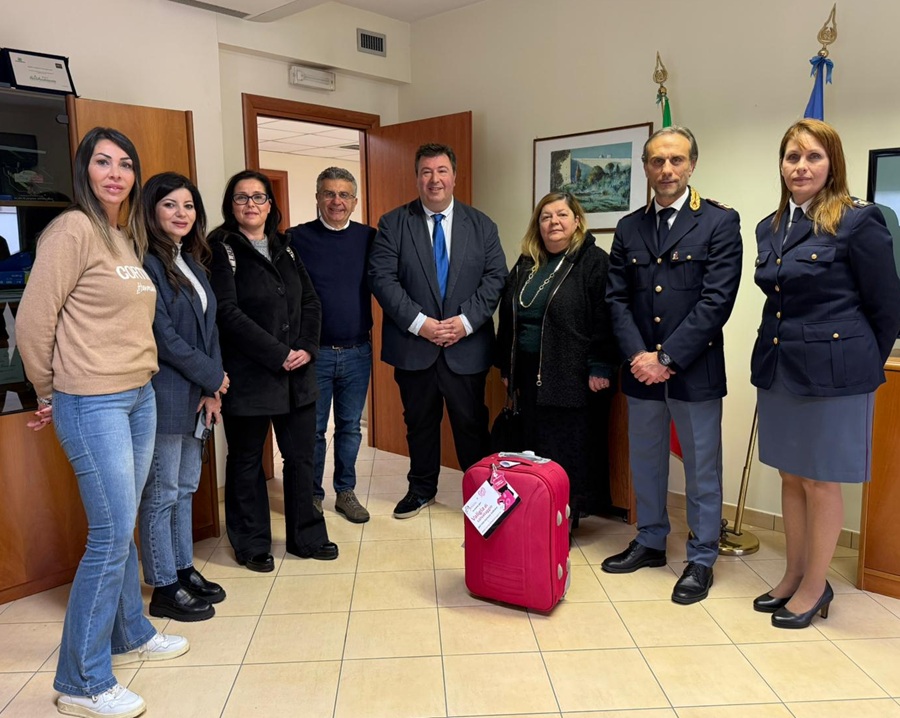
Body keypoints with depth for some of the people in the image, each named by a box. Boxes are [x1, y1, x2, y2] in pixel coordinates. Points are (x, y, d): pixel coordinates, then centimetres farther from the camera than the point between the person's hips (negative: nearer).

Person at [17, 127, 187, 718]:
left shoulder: (129, 237, 13)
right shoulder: (73, 229, -12)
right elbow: (33, 322, -12)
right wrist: (51, 396, 0)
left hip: (139, 397, 7)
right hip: (92, 404, -7)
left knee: (122, 527, 18)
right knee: (112, 535, -3)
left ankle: (130, 634, 36)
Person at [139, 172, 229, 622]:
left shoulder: (192, 262, 13)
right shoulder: (146, 262, -13)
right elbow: (163, 336, -17)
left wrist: (212, 390, 1)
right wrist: (214, 377, -9)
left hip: (197, 395, 8)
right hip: (165, 395, -8)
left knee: (186, 487, 16)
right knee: (162, 493, 3)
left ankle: (184, 570, 30)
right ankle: (164, 588, 15)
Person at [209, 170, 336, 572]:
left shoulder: (284, 248, 12)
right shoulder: (222, 249, -5)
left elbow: (310, 302, 10)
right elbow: (228, 313, -15)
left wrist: (306, 347, -7)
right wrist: (278, 354, -16)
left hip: (297, 373, 5)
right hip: (248, 375, -5)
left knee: (301, 455, 11)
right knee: (246, 461, 8)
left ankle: (306, 537, 26)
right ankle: (252, 545, 24)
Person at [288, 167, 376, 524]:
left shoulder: (368, 238, 3)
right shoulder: (297, 238, -4)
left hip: (357, 352, 2)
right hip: (313, 352, -2)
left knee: (350, 427, 14)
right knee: (312, 429, 8)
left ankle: (346, 492, 28)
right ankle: (312, 496, 24)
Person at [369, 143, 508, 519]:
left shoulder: (481, 225, 5)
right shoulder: (393, 223, 0)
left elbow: (495, 277, 0)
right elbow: (382, 278, -8)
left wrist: (466, 321, -13)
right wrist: (419, 322, -16)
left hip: (466, 345, 0)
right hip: (413, 344, 0)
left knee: (472, 423, 9)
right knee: (419, 421, 14)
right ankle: (421, 489, 31)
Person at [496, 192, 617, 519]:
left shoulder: (593, 261, -5)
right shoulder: (525, 265, 14)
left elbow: (604, 319, -12)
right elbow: (508, 318, 17)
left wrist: (600, 368, -16)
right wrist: (506, 367, 14)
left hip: (570, 376, -6)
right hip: (529, 375, 6)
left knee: (568, 452, 2)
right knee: (534, 446, 12)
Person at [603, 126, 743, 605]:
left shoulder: (720, 222, -5)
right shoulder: (629, 228, 8)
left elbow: (716, 301, -13)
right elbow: (617, 298, 4)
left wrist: (667, 358, -16)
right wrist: (637, 356, -10)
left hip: (694, 370, -4)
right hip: (642, 369, 4)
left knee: (701, 470, 8)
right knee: (645, 463, 16)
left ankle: (701, 560, 23)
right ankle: (650, 542, 35)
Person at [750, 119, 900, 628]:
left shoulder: (859, 222, -10)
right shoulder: (770, 228, 9)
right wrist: (783, 350, 11)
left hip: (831, 374, -6)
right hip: (777, 371, 7)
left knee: (820, 483, 6)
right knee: (791, 478, 16)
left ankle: (815, 588, 23)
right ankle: (794, 577, 31)